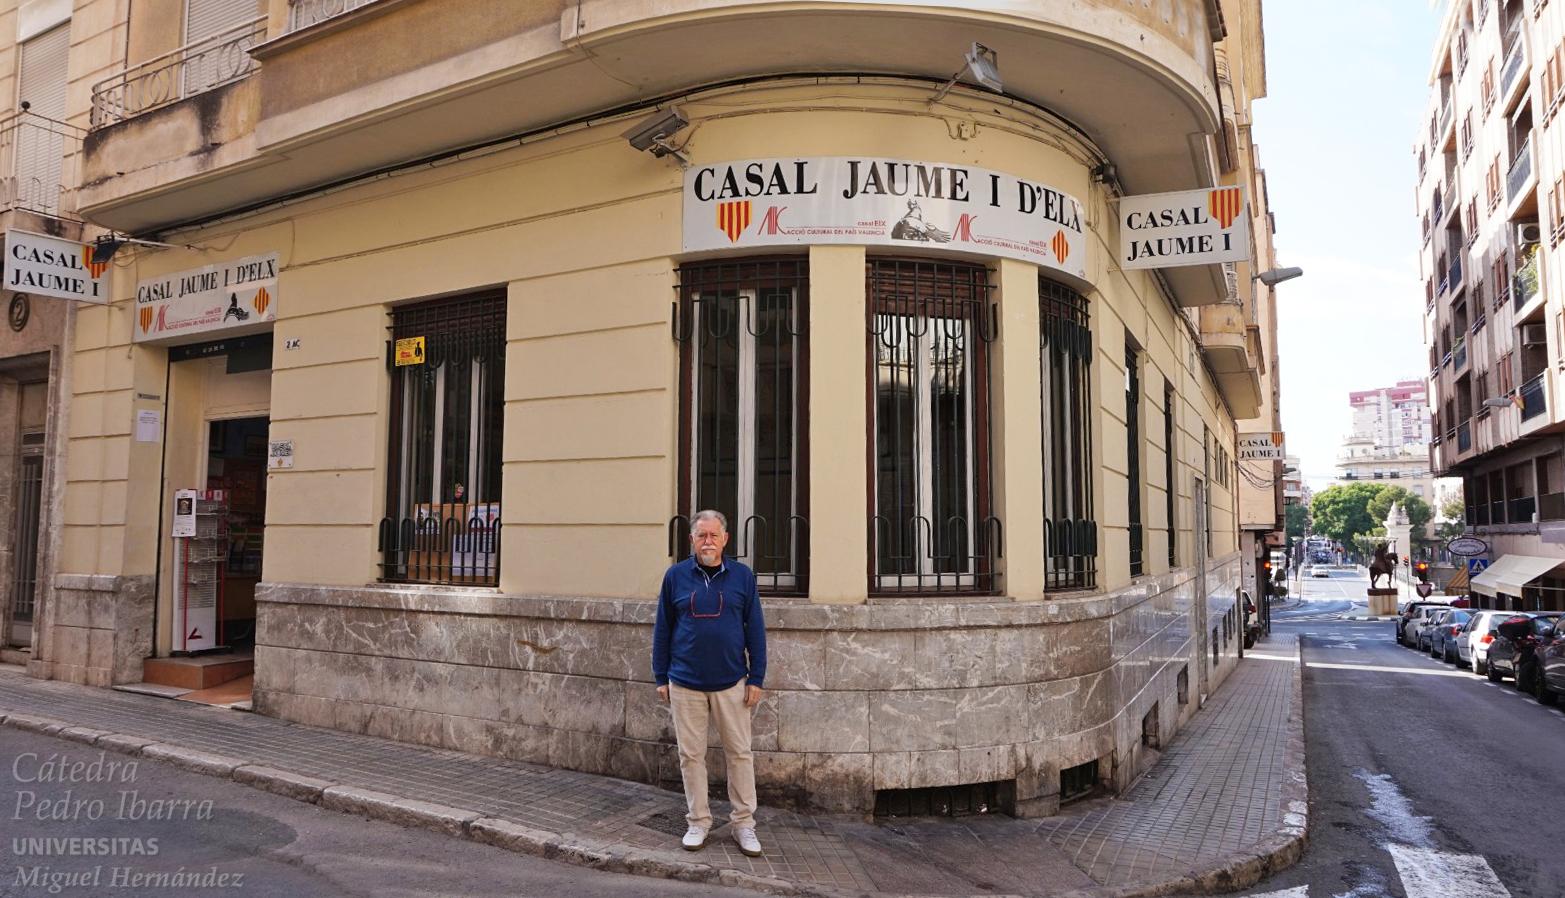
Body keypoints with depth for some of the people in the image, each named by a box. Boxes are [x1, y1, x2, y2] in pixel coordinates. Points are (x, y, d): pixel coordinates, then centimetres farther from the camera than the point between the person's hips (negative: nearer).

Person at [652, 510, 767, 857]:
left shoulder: (743, 576, -1)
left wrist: (756, 678, -2)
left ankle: (743, 822, 19)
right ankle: (698, 821, 23)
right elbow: (662, 630, 5)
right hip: (685, 684, 1)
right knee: (691, 755, 9)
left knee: (740, 753, 6)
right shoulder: (675, 576, 0)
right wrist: (661, 678, 4)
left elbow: (755, 629, 2)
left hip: (731, 684, 0)